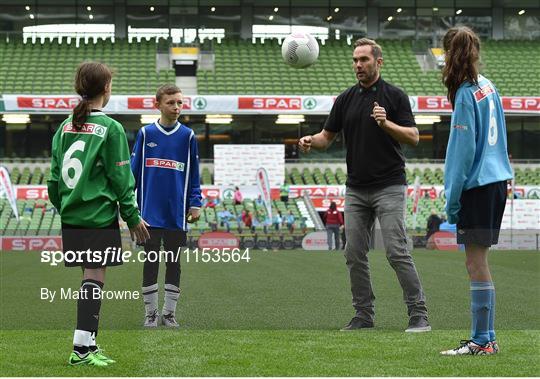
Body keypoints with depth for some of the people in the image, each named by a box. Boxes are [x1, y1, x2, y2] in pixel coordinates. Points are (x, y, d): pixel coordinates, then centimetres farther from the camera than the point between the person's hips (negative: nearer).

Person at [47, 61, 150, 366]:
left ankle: (90, 344, 14)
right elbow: (120, 178, -8)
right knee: (95, 276, -5)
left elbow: (55, 173, 11)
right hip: (100, 216, -6)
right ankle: (82, 347, -8)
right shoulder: (111, 129, -9)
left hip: (70, 216, 6)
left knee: (90, 275, 13)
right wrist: (133, 217, -1)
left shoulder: (66, 126, 8)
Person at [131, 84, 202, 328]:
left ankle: (169, 313, 16)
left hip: (177, 214, 1)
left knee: (174, 263, 7)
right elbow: (133, 170, 4)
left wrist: (195, 204, 1)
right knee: (150, 263, 4)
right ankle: (150, 313, 14)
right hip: (150, 213, -1)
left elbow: (193, 174, 6)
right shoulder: (146, 134, 1)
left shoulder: (187, 136, 2)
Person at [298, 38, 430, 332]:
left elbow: (413, 137, -8)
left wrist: (386, 123, -24)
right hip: (355, 189, 5)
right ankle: (364, 315, 12)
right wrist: (310, 141, -8)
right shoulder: (345, 99, 10)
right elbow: (328, 136, 14)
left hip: (389, 187, -5)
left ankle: (418, 314, -7)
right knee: (354, 254, 3)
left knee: (397, 251, -11)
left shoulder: (395, 96, -3)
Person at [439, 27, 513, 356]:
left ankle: (482, 341, -3)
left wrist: (452, 198, -10)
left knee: (475, 262, -5)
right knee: (478, 262, 13)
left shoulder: (465, 94, -14)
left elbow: (464, 150, -16)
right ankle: (486, 338, 16)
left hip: (478, 185, -9)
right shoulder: (487, 86, 12)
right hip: (496, 179, 9)